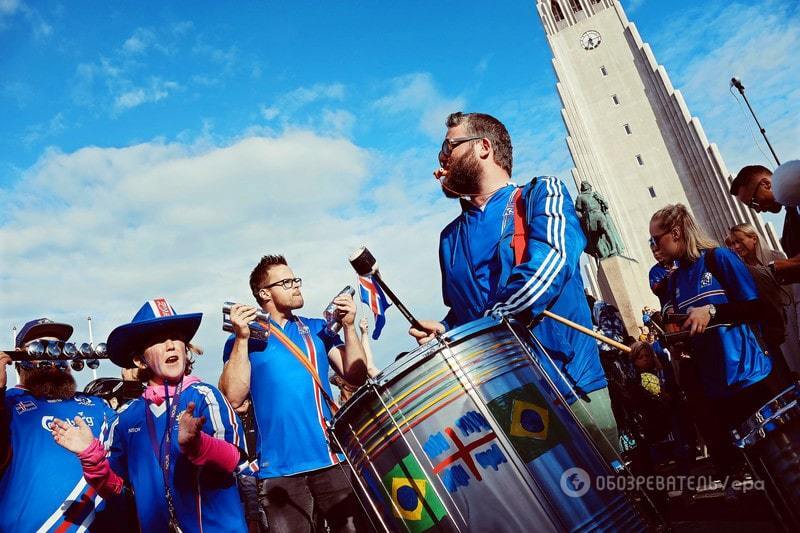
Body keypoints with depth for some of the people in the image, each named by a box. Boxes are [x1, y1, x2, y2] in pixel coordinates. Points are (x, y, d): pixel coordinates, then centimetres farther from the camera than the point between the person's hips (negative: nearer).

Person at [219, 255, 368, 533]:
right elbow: (234, 397, -9)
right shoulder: (245, 337, 4)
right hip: (281, 468, -2)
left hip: (332, 458, 3)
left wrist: (349, 326, -7)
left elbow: (356, 377, 2)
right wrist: (242, 339, -15)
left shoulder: (318, 329, 10)